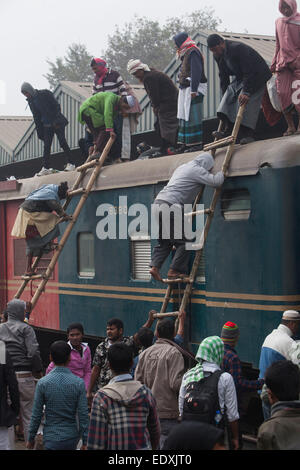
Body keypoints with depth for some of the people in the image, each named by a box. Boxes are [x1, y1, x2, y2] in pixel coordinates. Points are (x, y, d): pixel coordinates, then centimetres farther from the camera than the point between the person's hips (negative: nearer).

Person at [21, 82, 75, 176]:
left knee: (62, 142, -7)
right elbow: (36, 117, 11)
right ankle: (45, 168, 1)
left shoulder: (45, 94, -10)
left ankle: (71, 164, -1)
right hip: (47, 125, 5)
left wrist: (56, 121, -19)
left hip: (57, 122, -5)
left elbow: (57, 106, -13)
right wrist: (39, 132, 6)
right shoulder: (31, 101, 7)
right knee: (46, 146, 0)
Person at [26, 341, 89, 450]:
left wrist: (31, 438, 8)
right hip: (72, 437, 2)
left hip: (52, 437, -2)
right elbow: (83, 415, -7)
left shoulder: (43, 383, -9)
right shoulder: (79, 383, -7)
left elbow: (36, 415, -5)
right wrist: (85, 442, 2)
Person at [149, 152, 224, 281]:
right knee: (184, 241, -1)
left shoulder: (182, 167, 25)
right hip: (169, 207, -9)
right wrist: (223, 172, 10)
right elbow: (216, 181, -9)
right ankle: (174, 271, -3)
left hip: (157, 203, 9)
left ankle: (155, 266, 3)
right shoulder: (196, 170, -2)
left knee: (164, 241, 17)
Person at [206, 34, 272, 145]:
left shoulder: (238, 48, -29)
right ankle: (227, 132, -20)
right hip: (240, 78, 8)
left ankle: (247, 134, -21)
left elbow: (249, 72, -30)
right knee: (228, 99, -11)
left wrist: (246, 92, -34)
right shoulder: (218, 55, -2)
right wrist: (225, 93, 4)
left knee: (248, 104, -22)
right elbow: (223, 77, 9)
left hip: (257, 77, -8)